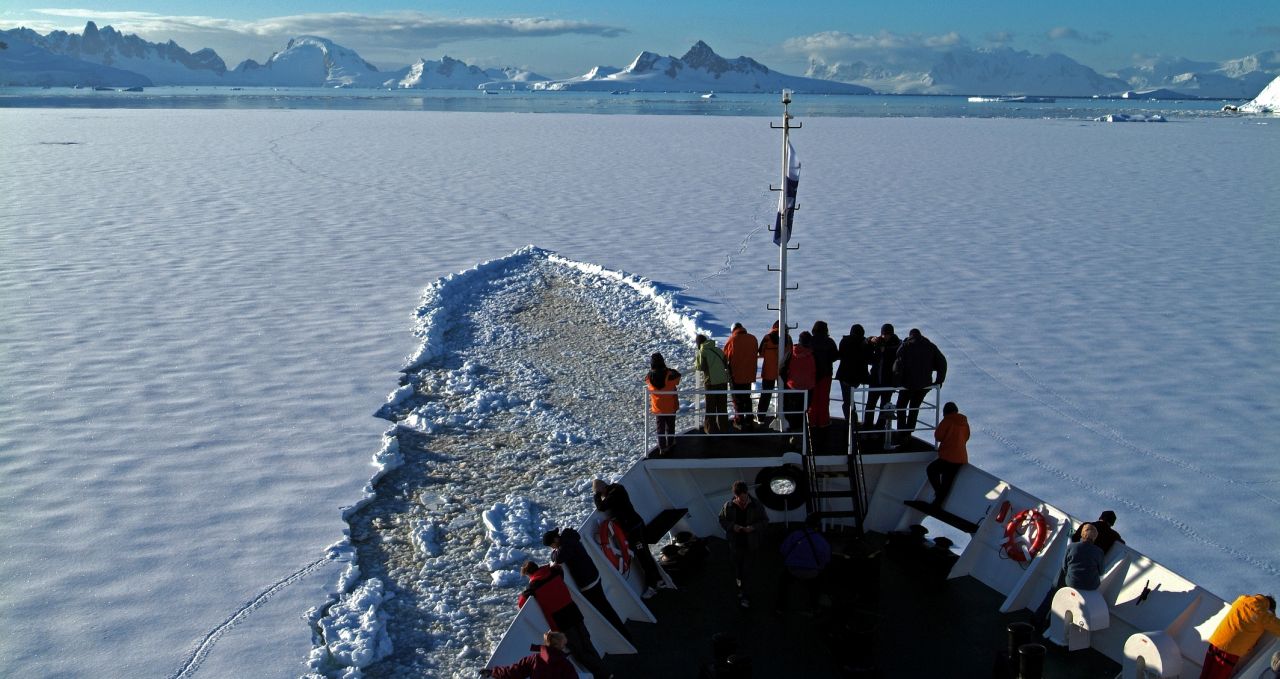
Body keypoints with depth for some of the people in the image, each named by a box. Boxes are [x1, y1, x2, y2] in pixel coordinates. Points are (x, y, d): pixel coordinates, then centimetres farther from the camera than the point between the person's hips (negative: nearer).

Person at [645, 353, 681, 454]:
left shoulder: (649, 377, -17)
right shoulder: (669, 375, -25)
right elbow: (678, 377, -5)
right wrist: (669, 370, 3)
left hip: (657, 407, 1)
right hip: (670, 406, -1)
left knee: (660, 427, 14)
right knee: (670, 426, 19)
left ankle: (662, 447, 16)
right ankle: (670, 444, 34)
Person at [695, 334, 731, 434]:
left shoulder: (702, 352, -6)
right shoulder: (718, 350, 8)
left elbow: (701, 367, -13)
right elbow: (726, 364, 8)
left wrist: (696, 361, 6)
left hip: (711, 382, -4)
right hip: (723, 381, 4)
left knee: (710, 407, 8)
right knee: (722, 406, 14)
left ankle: (711, 428, 12)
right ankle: (724, 428, 20)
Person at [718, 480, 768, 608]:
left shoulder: (756, 506, -11)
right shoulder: (728, 506, -10)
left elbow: (764, 521, -2)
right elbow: (722, 520, 2)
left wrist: (753, 527, -20)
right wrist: (732, 526, -17)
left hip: (751, 544, -1)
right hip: (735, 544, 1)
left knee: (747, 570, 2)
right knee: (737, 568, 14)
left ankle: (743, 595, 13)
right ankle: (741, 590, 37)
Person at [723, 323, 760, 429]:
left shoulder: (731, 340, -13)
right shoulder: (753, 339, -3)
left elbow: (725, 356, -5)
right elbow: (756, 355, 6)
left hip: (735, 375, -4)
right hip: (749, 375, 4)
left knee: (738, 400, 8)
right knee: (747, 398, 19)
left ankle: (739, 421, 8)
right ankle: (749, 419, 23)